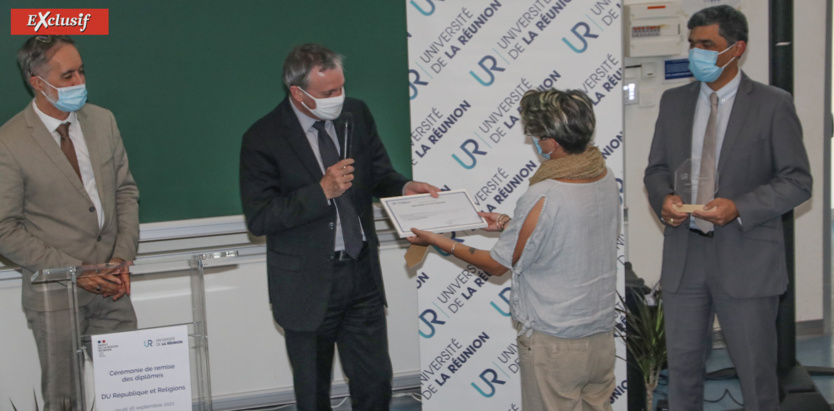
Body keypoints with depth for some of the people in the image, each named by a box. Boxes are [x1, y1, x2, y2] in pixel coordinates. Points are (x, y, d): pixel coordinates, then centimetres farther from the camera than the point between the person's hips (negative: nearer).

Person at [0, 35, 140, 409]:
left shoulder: (102, 121, 5)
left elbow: (126, 191, 12)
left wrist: (122, 257, -2)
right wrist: (73, 270, -15)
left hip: (110, 287, 4)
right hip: (55, 294, -4)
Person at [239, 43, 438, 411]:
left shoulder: (356, 114, 1)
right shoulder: (263, 138, -14)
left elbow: (378, 173, 12)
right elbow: (258, 218, -17)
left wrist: (403, 187, -11)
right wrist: (321, 191, -25)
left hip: (362, 274, 4)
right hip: (308, 283, -4)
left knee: (375, 381, 9)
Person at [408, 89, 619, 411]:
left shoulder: (541, 200, -24)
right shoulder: (605, 177, -3)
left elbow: (497, 265, -10)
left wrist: (440, 242, 0)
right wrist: (509, 224, 16)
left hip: (554, 343, -7)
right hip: (602, 334, 7)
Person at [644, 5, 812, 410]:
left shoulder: (773, 104, -4)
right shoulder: (674, 101, 9)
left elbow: (798, 181, -5)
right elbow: (656, 169, 14)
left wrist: (739, 208, -20)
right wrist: (664, 198, -9)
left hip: (746, 259, -4)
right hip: (684, 255, 4)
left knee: (756, 374, 5)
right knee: (682, 366, 11)